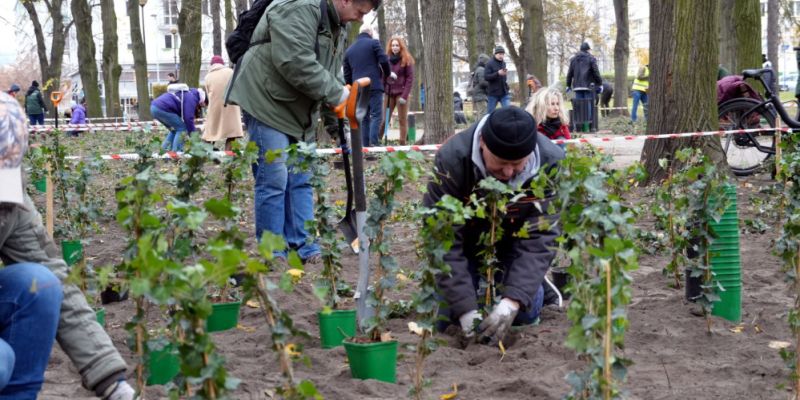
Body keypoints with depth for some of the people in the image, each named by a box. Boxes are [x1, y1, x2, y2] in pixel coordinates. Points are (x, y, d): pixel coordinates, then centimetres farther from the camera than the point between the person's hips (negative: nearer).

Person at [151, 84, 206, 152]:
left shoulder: (188, 94, 26)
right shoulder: (191, 98, -4)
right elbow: (188, 118, -10)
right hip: (162, 109, -10)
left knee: (174, 129, 22)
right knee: (181, 128, -2)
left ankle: (164, 149, 15)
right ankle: (176, 151, -7)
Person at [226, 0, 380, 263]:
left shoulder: (337, 26, 10)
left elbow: (332, 73, 15)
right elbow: (296, 63, -31)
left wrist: (335, 121, 9)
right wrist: (336, 93, -22)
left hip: (299, 111, 9)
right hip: (267, 102, -9)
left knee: (301, 181, 8)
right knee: (274, 180, -9)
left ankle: (303, 248, 13)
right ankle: (272, 255, -2)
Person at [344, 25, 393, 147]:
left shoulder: (349, 50, 19)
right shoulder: (373, 43, 2)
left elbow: (347, 74, 18)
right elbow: (384, 60, -6)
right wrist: (388, 73, 11)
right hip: (374, 85, -5)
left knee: (364, 118, 8)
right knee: (376, 115, -6)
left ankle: (365, 145, 2)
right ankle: (374, 143, -19)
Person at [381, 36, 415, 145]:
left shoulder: (406, 60, -1)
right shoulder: (387, 60, 11)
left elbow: (410, 79, -5)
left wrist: (404, 95, -13)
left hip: (401, 93, -3)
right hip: (389, 93, 3)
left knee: (402, 120, 0)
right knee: (384, 119, 0)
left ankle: (402, 144, 3)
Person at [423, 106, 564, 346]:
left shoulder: (551, 163, -29)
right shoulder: (452, 159, -34)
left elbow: (539, 237, -28)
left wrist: (513, 301, -40)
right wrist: (465, 308, -36)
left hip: (513, 239, 1)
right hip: (467, 236, -1)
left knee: (526, 313, -11)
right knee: (446, 316, -9)